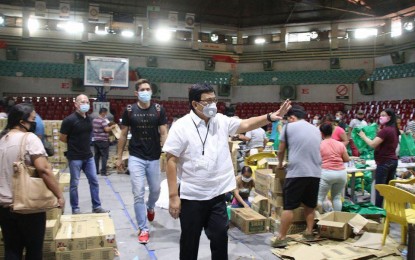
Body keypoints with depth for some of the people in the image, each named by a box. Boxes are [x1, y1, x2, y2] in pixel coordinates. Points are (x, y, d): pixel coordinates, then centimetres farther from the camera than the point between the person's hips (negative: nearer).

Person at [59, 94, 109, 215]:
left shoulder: (89, 119, 4)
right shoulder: (69, 120, -15)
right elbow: (62, 138, -8)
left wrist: (82, 144, 8)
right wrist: (73, 144, 3)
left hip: (88, 156, 6)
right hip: (75, 157, -6)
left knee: (94, 181, 9)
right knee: (74, 183, 5)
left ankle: (96, 207, 19)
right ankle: (75, 209, 18)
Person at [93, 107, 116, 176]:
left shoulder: (94, 120, 10)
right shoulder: (103, 120, -14)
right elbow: (107, 129, -22)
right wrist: (112, 126, -6)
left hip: (96, 140, 8)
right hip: (103, 140, -8)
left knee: (96, 155, 12)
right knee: (104, 156, -3)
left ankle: (96, 170, 16)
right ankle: (103, 172, -4)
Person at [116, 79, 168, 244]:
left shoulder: (159, 110, -3)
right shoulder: (129, 111, -2)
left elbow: (164, 133, -4)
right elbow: (123, 135, 4)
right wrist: (119, 157, 4)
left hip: (154, 158, 1)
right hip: (136, 158, -1)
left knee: (155, 190, 16)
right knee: (138, 194, -2)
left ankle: (150, 207, 50)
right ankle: (143, 229, 11)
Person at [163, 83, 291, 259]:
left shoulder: (221, 121, 3)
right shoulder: (181, 126, -12)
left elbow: (246, 125, -2)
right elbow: (171, 161, -12)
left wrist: (271, 117, -20)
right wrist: (173, 196, -14)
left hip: (217, 195, 4)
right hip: (191, 196, -4)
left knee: (220, 238, 14)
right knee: (190, 241, 12)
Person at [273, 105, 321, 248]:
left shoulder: (289, 127, 2)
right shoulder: (316, 129, 17)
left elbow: (281, 151, 7)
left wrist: (280, 164, 26)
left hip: (297, 172, -5)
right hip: (315, 173, 5)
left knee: (288, 206, -1)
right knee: (310, 205, 19)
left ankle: (282, 237, 2)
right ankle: (309, 232, 25)